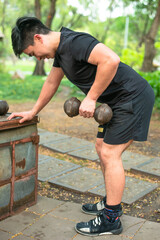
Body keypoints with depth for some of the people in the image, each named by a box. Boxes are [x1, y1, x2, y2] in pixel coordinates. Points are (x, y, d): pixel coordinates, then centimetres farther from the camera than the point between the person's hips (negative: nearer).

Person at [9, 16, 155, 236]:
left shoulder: (73, 42, -22)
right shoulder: (60, 48, 11)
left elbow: (111, 59, -36)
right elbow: (52, 82, 23)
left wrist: (90, 98, -26)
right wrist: (32, 112, 28)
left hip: (133, 98, -10)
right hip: (118, 102, 10)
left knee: (109, 154, -9)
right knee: (102, 149, 15)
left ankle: (111, 219, 3)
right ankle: (111, 202, 29)